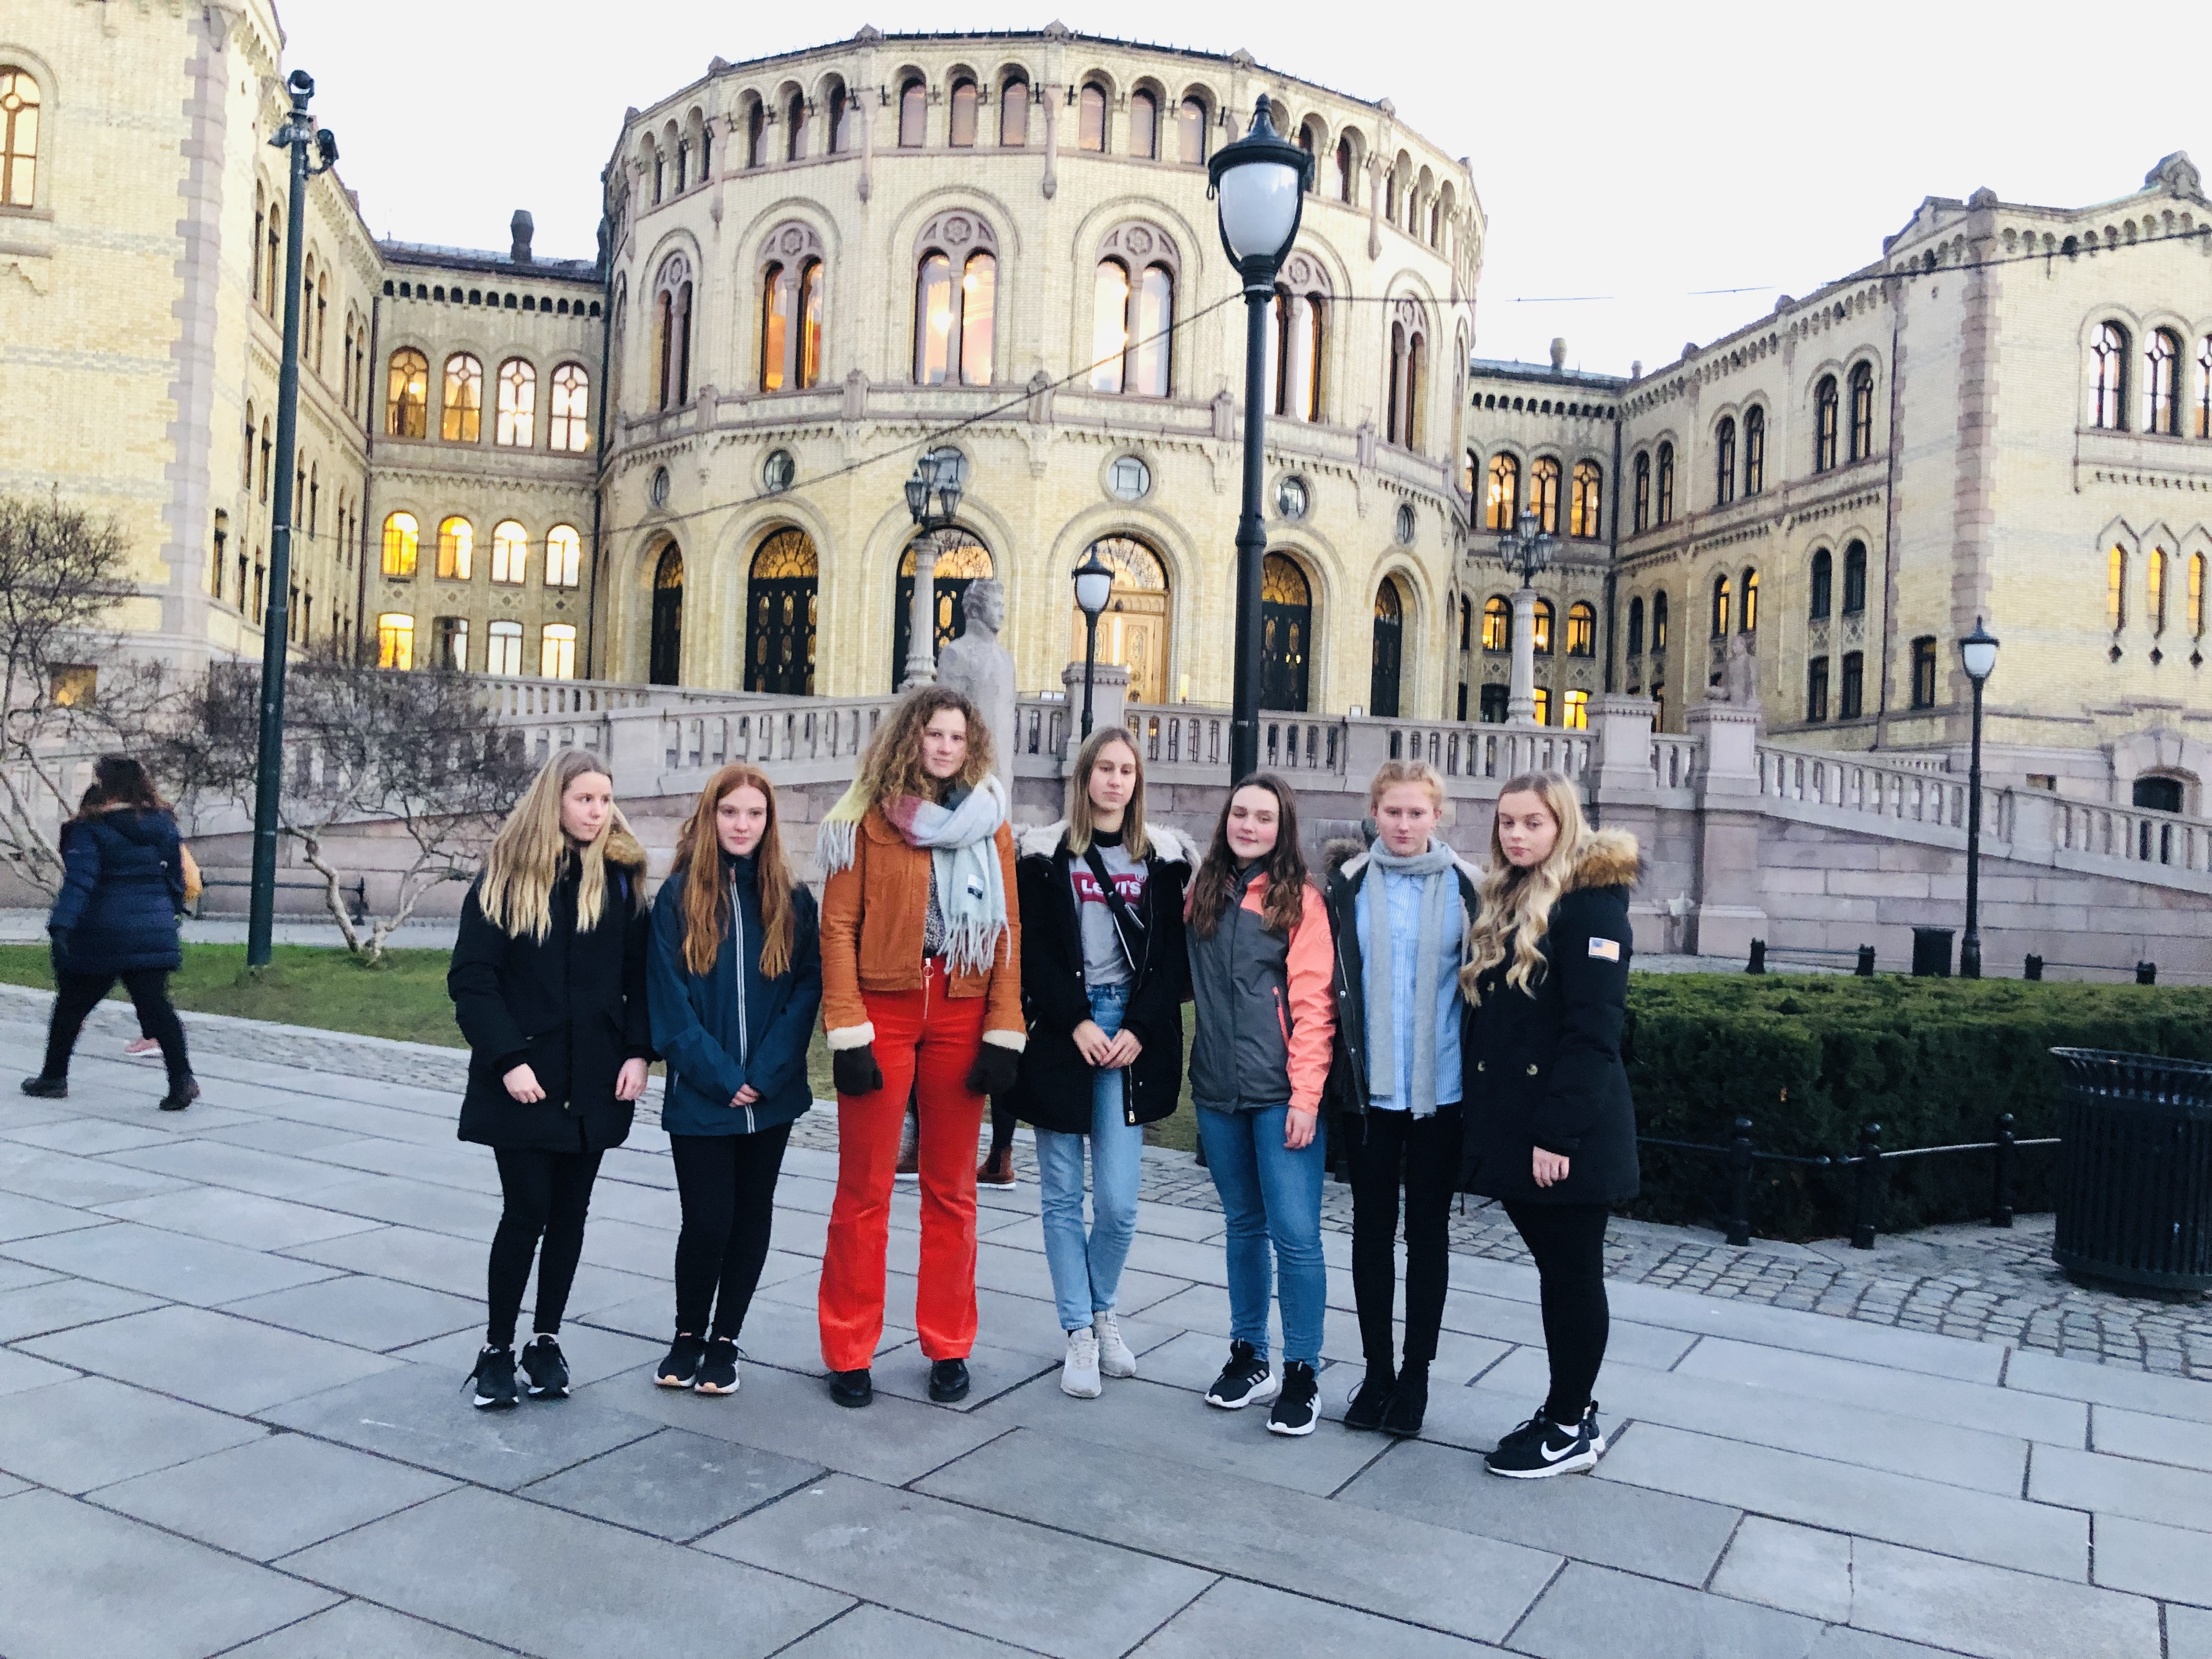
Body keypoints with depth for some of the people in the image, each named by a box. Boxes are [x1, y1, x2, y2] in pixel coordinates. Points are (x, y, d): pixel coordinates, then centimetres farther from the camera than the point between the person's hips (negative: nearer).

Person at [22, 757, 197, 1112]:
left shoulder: (90, 829, -8)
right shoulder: (163, 825, 7)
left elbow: (79, 881, -18)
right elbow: (176, 879, 12)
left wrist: (60, 926, -23)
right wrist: (168, 915, 23)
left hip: (101, 936, -3)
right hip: (155, 933, 4)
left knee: (71, 1005, 15)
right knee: (155, 1005, 0)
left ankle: (54, 1077, 26)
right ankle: (182, 1077, -15)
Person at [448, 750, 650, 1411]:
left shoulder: (622, 876, 2)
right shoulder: (506, 876, -4)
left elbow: (641, 974, 3)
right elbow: (471, 978, -6)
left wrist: (638, 1052, -8)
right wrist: (507, 1058, -14)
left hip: (595, 1080, 2)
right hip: (524, 1080, -2)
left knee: (570, 1212, 11)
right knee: (525, 1211, -1)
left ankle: (547, 1340, 25)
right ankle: (497, 1349, 16)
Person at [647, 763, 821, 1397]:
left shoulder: (793, 902, 3)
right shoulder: (677, 897, -2)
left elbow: (806, 991, -1)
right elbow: (671, 1000, -6)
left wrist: (764, 1075, -11)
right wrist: (721, 1077, -12)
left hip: (772, 1097, 2)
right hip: (700, 1099, -2)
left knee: (751, 1218, 10)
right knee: (707, 1221, -1)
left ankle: (725, 1340, 26)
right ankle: (688, 1335, 23)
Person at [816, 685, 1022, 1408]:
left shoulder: (989, 824, 8)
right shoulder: (867, 819, 0)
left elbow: (1007, 929, 5)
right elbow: (838, 927, -4)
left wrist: (1005, 1031, -2)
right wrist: (846, 1031, -11)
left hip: (960, 1016, 2)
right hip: (882, 1009, -2)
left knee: (951, 1189, 11)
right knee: (864, 1189, 5)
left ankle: (949, 1347, 23)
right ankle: (849, 1354, 17)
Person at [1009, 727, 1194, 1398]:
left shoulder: (1165, 857, 7)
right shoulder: (1046, 853, 3)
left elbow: (1173, 956, 3)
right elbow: (1033, 949, -2)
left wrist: (1139, 1030, -7)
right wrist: (1077, 1023, -10)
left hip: (1132, 1039, 1)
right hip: (1059, 1034, 0)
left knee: (1118, 1203, -3)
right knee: (1062, 1197, 5)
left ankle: (1102, 1312, 23)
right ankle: (1079, 1334, 18)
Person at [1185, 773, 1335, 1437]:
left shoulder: (1300, 900, -4)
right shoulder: (1203, 895, 10)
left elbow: (1313, 1003, -9)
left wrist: (1306, 1094, -13)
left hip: (1281, 1094, -4)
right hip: (1218, 1089, 5)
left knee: (1295, 1233, -4)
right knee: (1244, 1225, 15)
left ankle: (1301, 1372, 8)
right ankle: (1249, 1357, 26)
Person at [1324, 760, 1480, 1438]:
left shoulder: (1465, 887, 0)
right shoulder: (1348, 884, 2)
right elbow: (1327, 982, 3)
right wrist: (1330, 1068, -1)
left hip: (1441, 1090, -1)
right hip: (1367, 1088, 1)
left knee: (1427, 1231, 9)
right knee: (1372, 1227, 10)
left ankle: (1415, 1374, 22)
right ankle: (1376, 1369, 23)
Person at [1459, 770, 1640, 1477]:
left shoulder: (1591, 902, -11)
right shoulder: (1506, 903, 14)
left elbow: (1593, 1029, -17)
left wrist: (1559, 1132, -21)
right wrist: (1482, 1115, 10)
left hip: (1568, 1131, -8)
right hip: (1510, 1124, 8)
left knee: (1574, 1272, 4)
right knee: (1554, 1268, 16)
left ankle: (1572, 1427, 16)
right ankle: (1569, 1409, 28)